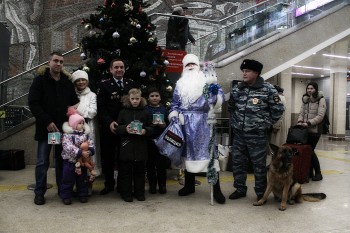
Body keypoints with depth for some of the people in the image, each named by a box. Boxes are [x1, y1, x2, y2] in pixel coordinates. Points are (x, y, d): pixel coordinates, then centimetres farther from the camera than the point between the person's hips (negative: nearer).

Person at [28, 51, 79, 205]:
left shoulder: (67, 81, 10)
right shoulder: (40, 80, -1)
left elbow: (74, 102, 13)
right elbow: (33, 103, -8)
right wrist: (47, 122, -16)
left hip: (63, 128, 3)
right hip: (45, 128, -3)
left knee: (62, 160, 10)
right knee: (42, 162, 3)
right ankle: (39, 193, 15)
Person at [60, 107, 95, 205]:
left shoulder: (85, 134, 2)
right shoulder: (67, 135, -14)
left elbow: (92, 144, -1)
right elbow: (69, 148, -25)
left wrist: (89, 151, -23)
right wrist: (80, 153, -33)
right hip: (70, 162, -4)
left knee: (83, 180, 15)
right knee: (68, 180, 5)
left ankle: (83, 195, 28)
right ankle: (66, 196, 18)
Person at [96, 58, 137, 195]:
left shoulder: (131, 84, 9)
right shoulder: (104, 85, 1)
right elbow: (100, 107, -5)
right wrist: (109, 122, -18)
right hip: (108, 127, -1)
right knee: (108, 157, 8)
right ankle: (109, 184, 23)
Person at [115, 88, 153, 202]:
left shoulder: (145, 113, 6)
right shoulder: (123, 112, 5)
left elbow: (151, 128, 7)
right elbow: (117, 128, 5)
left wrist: (145, 131, -13)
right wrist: (125, 129, -14)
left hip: (141, 147, 1)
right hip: (126, 146, 0)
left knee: (140, 171, 8)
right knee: (126, 171, 4)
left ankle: (140, 193, 20)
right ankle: (126, 193, 15)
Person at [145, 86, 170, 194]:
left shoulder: (164, 109, 8)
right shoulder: (145, 110, 2)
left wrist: (163, 125, -11)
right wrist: (151, 125, -16)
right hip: (149, 140, -1)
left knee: (161, 163, 5)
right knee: (150, 163, 4)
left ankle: (162, 185, 17)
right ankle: (152, 185, 17)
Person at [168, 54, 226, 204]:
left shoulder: (206, 81, 3)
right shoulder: (180, 84, 14)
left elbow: (219, 95, -6)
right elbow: (175, 104, 15)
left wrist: (215, 95, -29)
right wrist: (174, 116, -1)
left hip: (203, 124, -4)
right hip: (186, 124, 4)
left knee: (208, 152, -7)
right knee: (188, 152, 12)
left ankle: (216, 190, -1)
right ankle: (189, 186, 27)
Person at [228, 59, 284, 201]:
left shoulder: (268, 89, -8)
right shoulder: (237, 88, 5)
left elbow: (278, 109, -4)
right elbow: (230, 107, 19)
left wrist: (266, 124, -5)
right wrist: (234, 122, 10)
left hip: (257, 135, -5)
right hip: (238, 134, 5)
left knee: (259, 164, 5)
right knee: (237, 162, 12)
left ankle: (261, 193, 20)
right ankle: (240, 189, 28)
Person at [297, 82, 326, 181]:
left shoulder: (321, 100, -6)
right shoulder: (305, 100, 12)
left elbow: (320, 116, -14)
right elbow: (301, 113, 11)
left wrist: (308, 123, -21)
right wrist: (300, 121, -9)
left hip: (315, 129, -5)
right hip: (305, 129, 5)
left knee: (310, 150, -5)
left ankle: (318, 173, 11)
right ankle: (310, 172, 18)